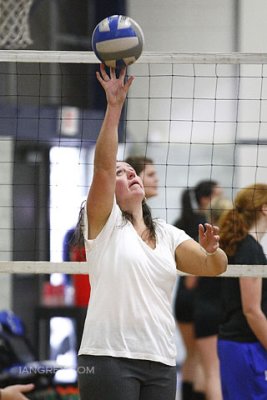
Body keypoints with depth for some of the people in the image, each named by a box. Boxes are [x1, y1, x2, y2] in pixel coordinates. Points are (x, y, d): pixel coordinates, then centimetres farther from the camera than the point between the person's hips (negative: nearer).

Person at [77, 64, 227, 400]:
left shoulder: (167, 235, 17)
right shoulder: (104, 224, 3)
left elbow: (213, 267, 10)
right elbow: (103, 166, -11)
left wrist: (211, 250, -14)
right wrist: (114, 107, -18)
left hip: (160, 362, 5)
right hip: (109, 357, -5)